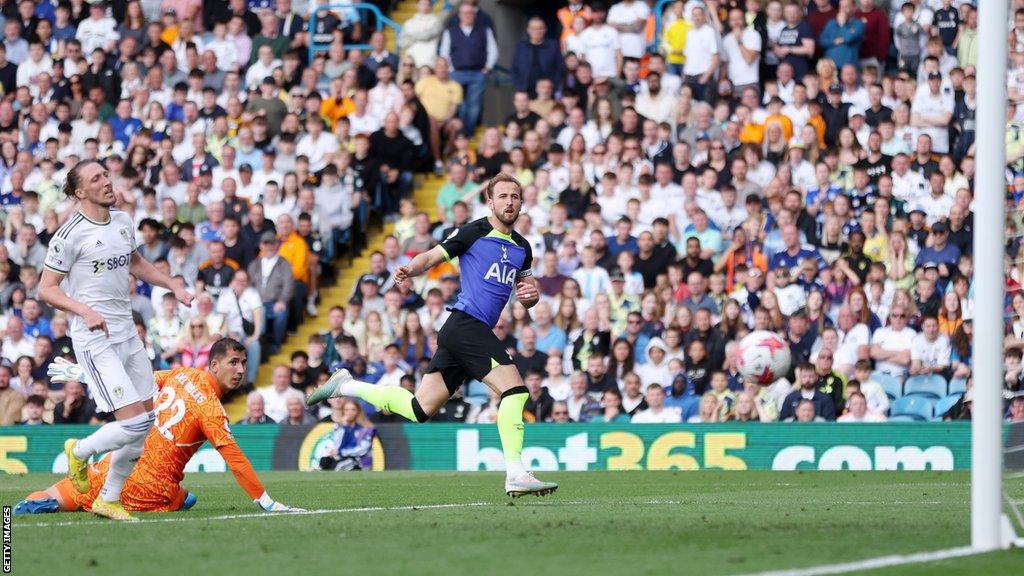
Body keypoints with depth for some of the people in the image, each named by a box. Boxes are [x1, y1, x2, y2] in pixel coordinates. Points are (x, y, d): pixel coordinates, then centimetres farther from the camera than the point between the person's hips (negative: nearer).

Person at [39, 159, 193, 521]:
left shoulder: (123, 222, 10)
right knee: (133, 422, -16)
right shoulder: (70, 236, -13)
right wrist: (84, 310, -25)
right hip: (96, 341, -8)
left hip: (127, 334, 8)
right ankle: (80, 452, 14)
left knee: (146, 420, 6)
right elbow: (46, 289, -10)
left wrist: (173, 286, 19)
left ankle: (109, 498, 21)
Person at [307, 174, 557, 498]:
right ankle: (516, 475, -19)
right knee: (516, 390, -18)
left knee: (419, 409, 8)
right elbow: (431, 257, -4)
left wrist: (531, 294, 3)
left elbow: (524, 298, 27)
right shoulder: (475, 232, -2)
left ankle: (345, 385, 21)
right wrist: (410, 270, -25)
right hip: (466, 323, -8)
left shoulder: (522, 248, 19)